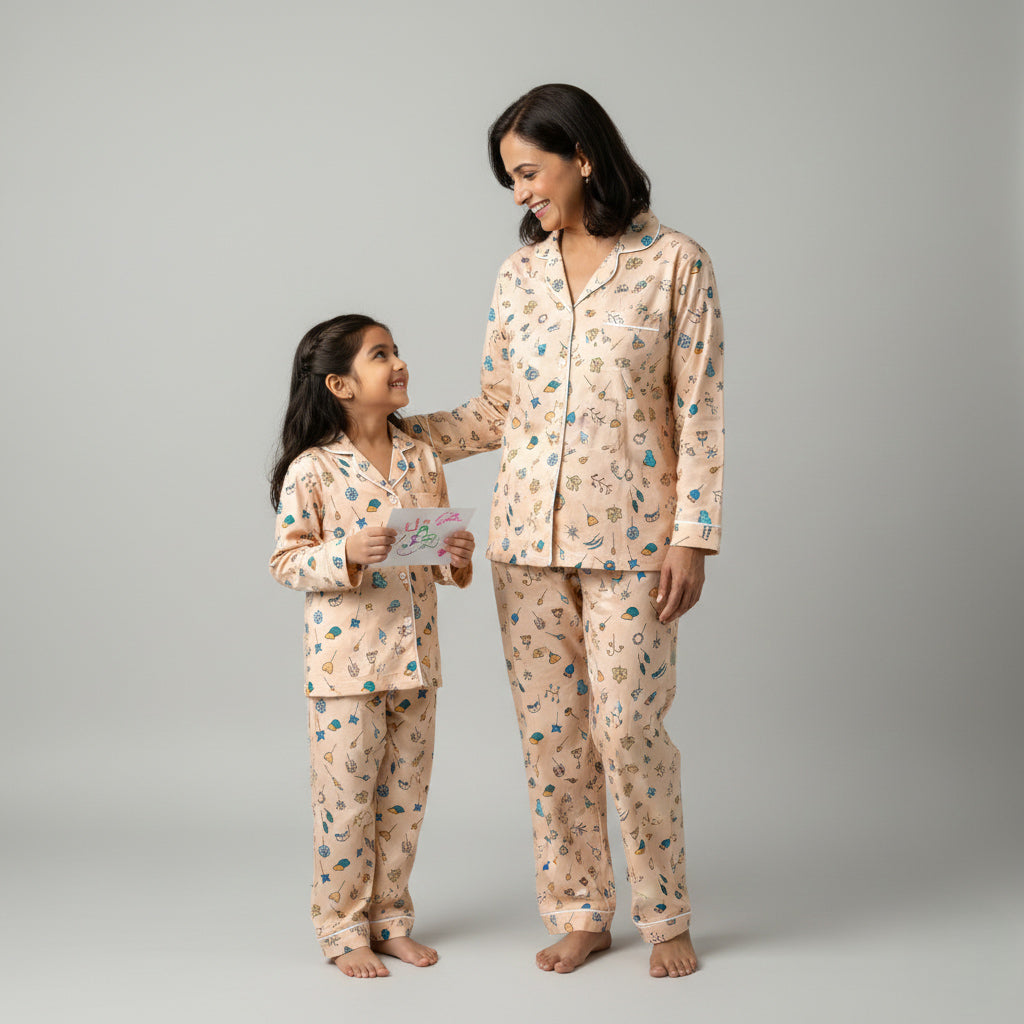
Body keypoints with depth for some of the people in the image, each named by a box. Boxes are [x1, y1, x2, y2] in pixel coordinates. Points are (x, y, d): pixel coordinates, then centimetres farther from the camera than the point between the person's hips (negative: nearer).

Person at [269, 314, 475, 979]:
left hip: (416, 656, 5)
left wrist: (458, 557, -7)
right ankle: (344, 928, 18)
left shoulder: (423, 460, 7)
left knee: (405, 795, 13)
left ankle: (391, 918, 27)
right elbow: (286, 563, -9)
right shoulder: (312, 471, -10)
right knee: (348, 797, 3)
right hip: (346, 659, -5)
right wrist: (347, 553, -25)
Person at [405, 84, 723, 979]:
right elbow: (496, 413, 12)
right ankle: (580, 913, 23)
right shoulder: (520, 274, 9)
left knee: (628, 733, -2)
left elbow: (699, 412, -6)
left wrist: (691, 538, -11)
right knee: (550, 732, 7)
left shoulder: (674, 263, -4)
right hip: (528, 534, 5)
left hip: (629, 537, -4)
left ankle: (666, 918, 18)